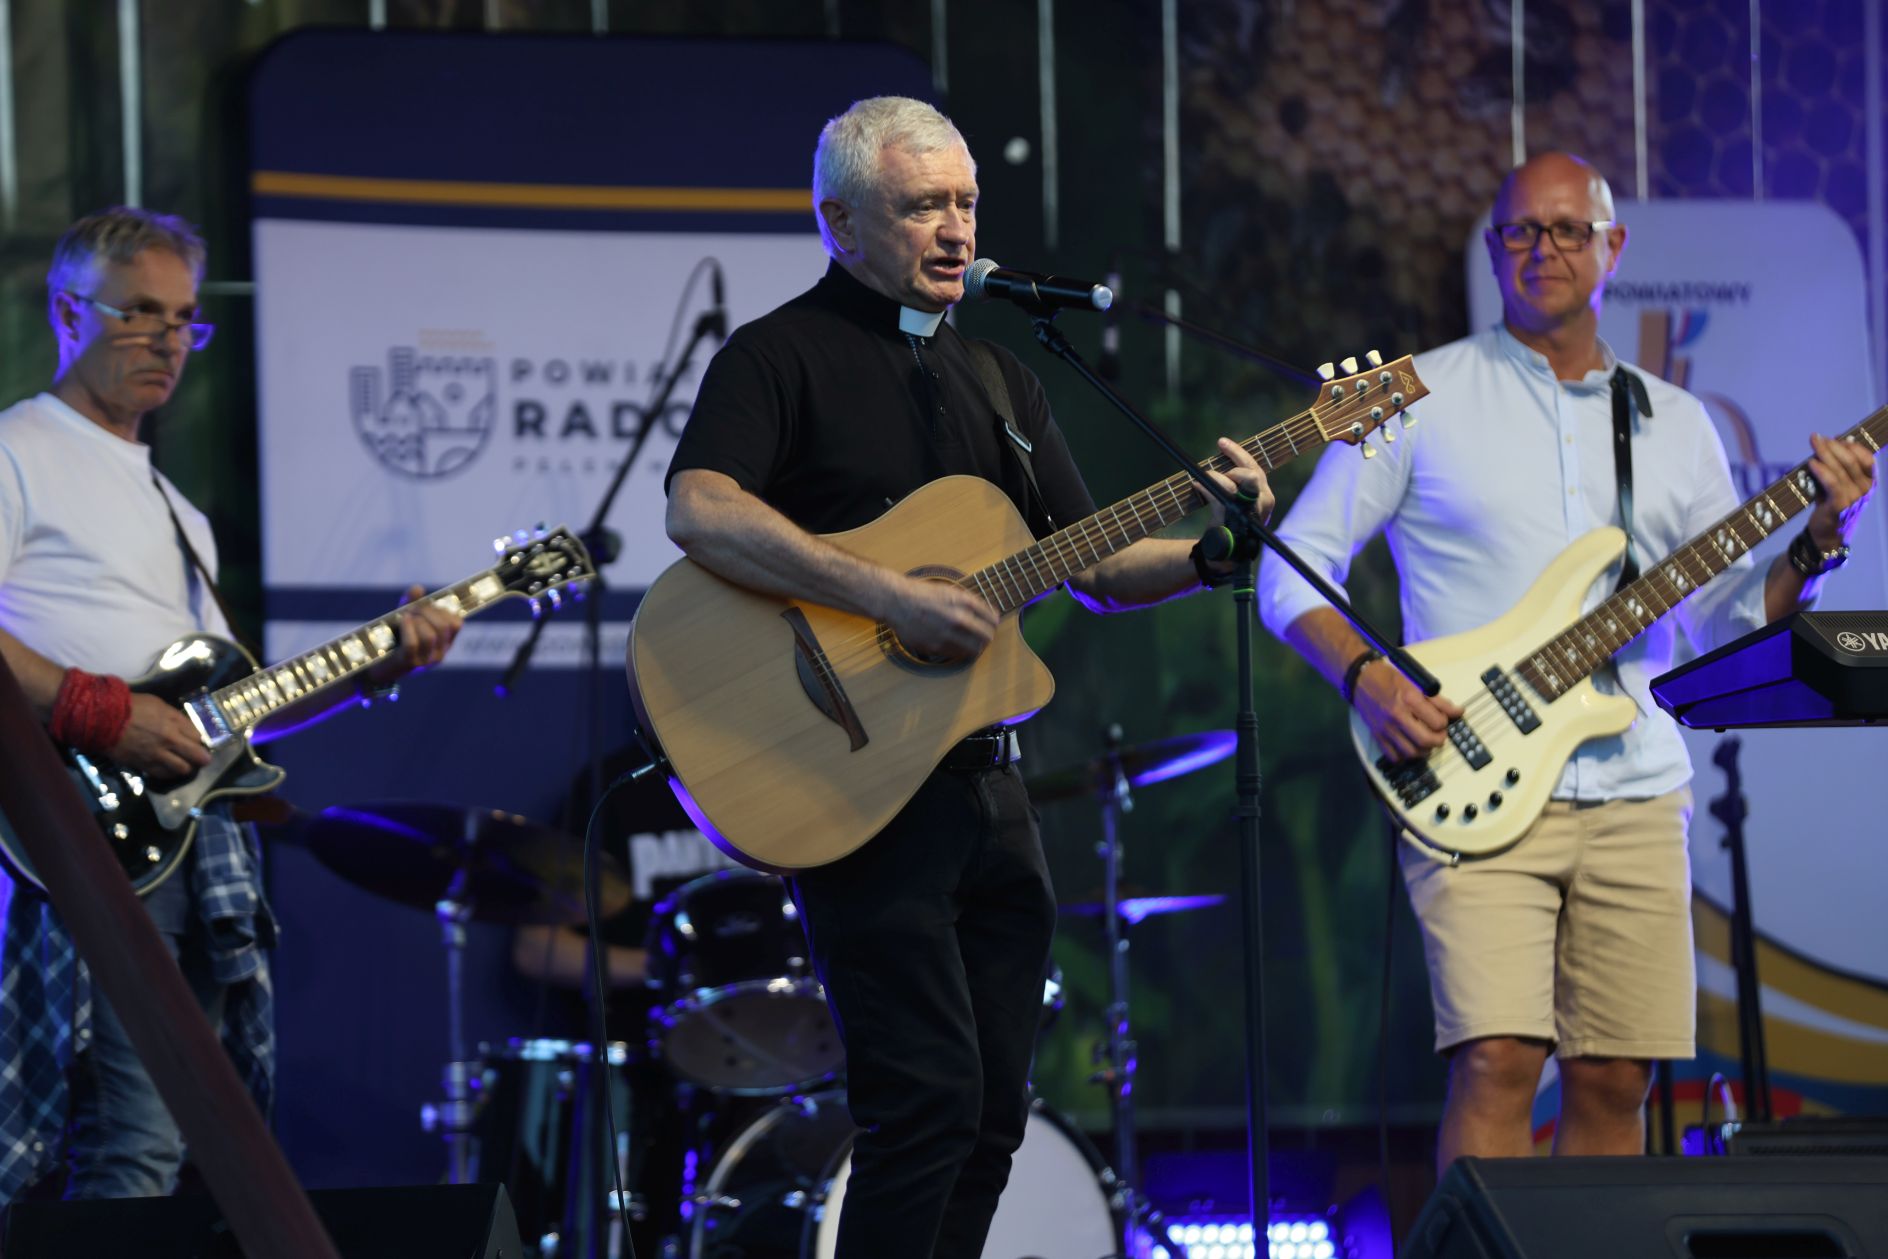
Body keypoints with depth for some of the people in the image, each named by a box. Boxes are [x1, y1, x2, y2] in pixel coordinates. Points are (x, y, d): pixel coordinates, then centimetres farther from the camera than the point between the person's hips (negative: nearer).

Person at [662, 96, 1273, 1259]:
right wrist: (892, 598, -28)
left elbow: (1097, 569, 18)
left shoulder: (995, 376, 19)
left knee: (995, 1111, 7)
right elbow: (698, 511, -23)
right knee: (931, 1097, -15)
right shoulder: (784, 356, -4)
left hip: (984, 776, 8)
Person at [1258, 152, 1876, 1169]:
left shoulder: (1673, 425, 15)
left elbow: (1729, 621, 15)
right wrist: (1370, 679, -13)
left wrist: (1815, 547, -3)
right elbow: (1293, 570, 3)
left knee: (1614, 1084, 2)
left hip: (1635, 797, 4)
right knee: (1498, 1060, -18)